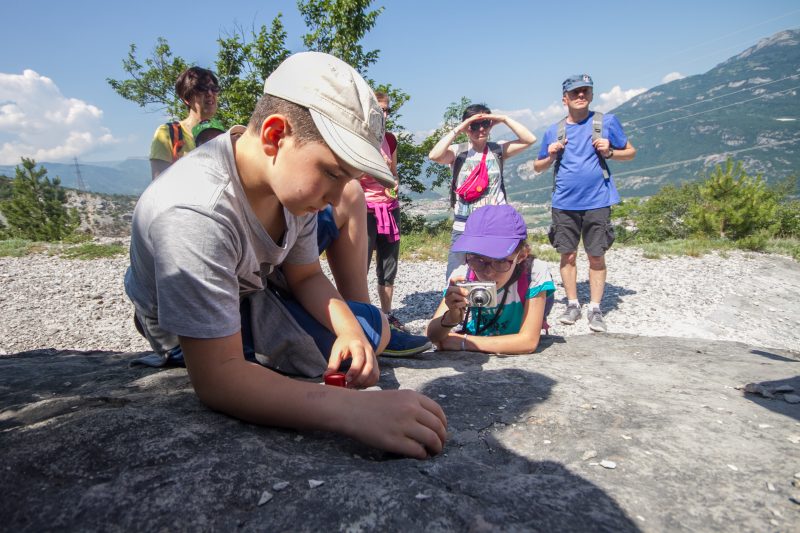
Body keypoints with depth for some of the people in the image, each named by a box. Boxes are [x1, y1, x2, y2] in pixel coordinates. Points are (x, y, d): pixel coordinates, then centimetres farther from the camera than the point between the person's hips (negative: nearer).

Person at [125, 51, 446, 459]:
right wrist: (353, 410, -54)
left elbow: (306, 276, -4)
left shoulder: (292, 176, -18)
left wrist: (350, 329, -24)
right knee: (376, 333, -14)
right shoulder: (192, 212, -41)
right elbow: (215, 378, -43)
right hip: (199, 329, -6)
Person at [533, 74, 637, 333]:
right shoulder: (554, 131, 8)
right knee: (568, 255, 5)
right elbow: (538, 167, 15)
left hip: (597, 202, -2)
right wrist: (550, 156, -5)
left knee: (596, 256, 1)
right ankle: (572, 304, 17)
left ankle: (595, 309, 10)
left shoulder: (606, 122, 3)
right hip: (564, 203, 2)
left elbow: (630, 152, 9)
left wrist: (609, 152, -10)